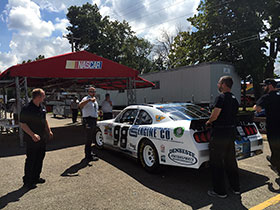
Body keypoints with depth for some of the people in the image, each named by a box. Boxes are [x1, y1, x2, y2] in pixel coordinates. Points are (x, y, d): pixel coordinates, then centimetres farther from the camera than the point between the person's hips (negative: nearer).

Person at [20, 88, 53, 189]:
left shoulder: (42, 107, 8)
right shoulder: (27, 109, -18)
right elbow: (22, 124, -18)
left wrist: (49, 131, 13)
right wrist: (32, 135, -24)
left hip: (42, 138, 8)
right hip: (32, 140, -8)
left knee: (40, 158, 16)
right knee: (31, 160, 2)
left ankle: (36, 177, 31)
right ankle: (27, 181, 17)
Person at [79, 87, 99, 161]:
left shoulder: (95, 100, 17)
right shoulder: (86, 99, -11)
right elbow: (80, 105, -34)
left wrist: (98, 112, 11)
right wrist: (89, 99, -43)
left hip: (94, 120, 9)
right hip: (88, 120, -9)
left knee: (91, 137, 19)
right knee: (89, 138, -4)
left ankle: (89, 152, 35)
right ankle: (88, 156, 5)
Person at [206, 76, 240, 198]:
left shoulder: (221, 97, -15)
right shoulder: (234, 99, 12)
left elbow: (214, 116, -23)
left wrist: (208, 122, -2)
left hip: (219, 134, -9)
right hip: (231, 133, 9)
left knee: (216, 163, 2)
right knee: (230, 162, 20)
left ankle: (220, 191, 11)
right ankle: (236, 188, 31)